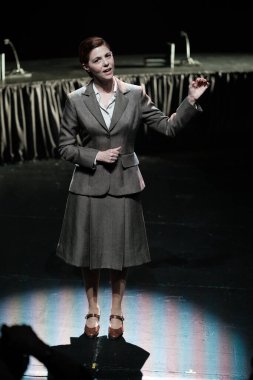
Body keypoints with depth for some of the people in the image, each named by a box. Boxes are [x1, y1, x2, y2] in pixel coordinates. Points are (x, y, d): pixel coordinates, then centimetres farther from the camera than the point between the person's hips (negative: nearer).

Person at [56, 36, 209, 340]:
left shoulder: (135, 95, -3)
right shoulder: (75, 100, -5)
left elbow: (169, 127, -2)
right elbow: (65, 147, 0)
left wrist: (191, 100, -13)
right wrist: (96, 156, -14)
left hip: (124, 185, 0)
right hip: (89, 186, 0)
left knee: (120, 251, 9)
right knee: (89, 252, 11)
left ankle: (116, 312, 29)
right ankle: (93, 311, 32)